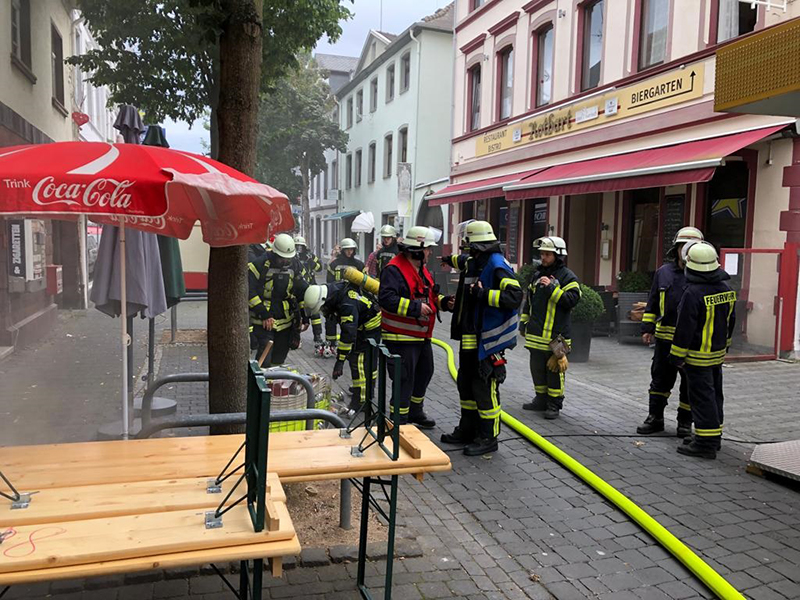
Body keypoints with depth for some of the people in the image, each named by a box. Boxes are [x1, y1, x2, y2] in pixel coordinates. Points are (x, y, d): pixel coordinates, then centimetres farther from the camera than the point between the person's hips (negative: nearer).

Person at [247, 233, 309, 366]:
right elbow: (250, 292, -16)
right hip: (262, 322, -5)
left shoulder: (294, 267, 4)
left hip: (285, 322, 5)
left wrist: (305, 316, 8)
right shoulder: (260, 265, -13)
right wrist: (264, 314, -18)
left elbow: (302, 291, 13)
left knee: (279, 359, 13)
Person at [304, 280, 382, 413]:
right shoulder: (333, 288, -8)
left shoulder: (347, 305, -36)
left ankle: (362, 400, -10)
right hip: (361, 325, 10)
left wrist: (340, 361, -36)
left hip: (371, 326, -10)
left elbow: (348, 335, -37)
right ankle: (368, 388, 41)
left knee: (359, 361, -13)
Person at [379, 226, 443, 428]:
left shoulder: (422, 269, 14)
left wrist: (443, 301, 5)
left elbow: (429, 295, 25)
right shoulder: (394, 269, -19)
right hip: (402, 338, -10)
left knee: (424, 373, 23)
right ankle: (399, 421, 8)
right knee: (405, 379, -6)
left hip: (422, 336, 10)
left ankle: (415, 412, 41)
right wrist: (415, 307, -30)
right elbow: (386, 299, -30)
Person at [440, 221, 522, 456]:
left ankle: (488, 438, 9)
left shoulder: (497, 265, -18)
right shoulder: (473, 262, 11)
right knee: (466, 383, 18)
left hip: (487, 340, -10)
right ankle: (467, 430, 31)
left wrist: (483, 293, -30)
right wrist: (449, 259, 57)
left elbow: (515, 296, -29)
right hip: (469, 337, 10)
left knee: (484, 388, -3)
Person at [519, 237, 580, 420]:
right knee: (537, 368, 14)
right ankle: (541, 399, 27)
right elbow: (529, 301, 22)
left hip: (555, 335, -7)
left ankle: (555, 404, 10)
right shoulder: (537, 275, 15)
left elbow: (572, 300, -19)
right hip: (536, 333, 7)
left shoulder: (567, 277, -7)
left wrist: (552, 287, -22)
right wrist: (524, 323, 21)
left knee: (554, 370, 0)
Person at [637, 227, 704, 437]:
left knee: (689, 384, 8)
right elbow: (653, 303, 13)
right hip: (665, 337, 4)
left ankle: (685, 422, 22)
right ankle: (655, 418, 22)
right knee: (660, 379, 11)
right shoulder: (663, 272, 8)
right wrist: (647, 328, 9)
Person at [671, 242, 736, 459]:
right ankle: (713, 437, 30)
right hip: (718, 353, 8)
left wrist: (677, 356, -11)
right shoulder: (726, 289, 4)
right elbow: (730, 321, 15)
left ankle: (706, 443, 0)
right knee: (714, 394, 17)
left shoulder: (693, 293, -23)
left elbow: (684, 329, -20)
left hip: (698, 356, -8)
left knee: (702, 397, -3)